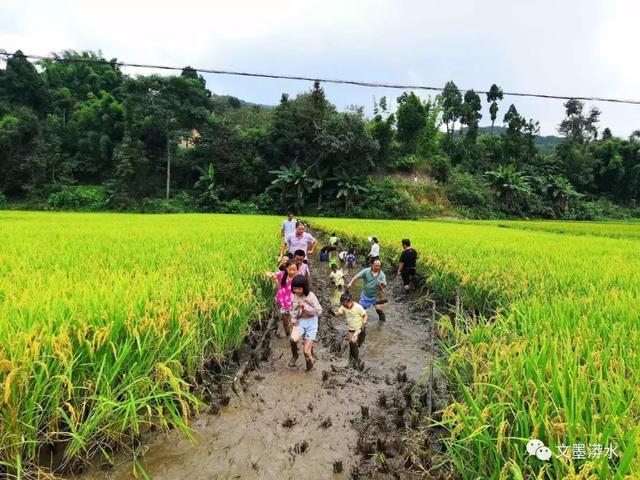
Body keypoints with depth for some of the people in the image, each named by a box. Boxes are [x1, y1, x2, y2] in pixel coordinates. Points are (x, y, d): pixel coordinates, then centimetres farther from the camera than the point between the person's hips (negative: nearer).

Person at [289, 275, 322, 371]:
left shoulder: (311, 296, -17)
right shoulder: (293, 296, -3)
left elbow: (319, 311, -18)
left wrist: (305, 306, -26)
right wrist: (293, 319, -5)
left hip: (311, 322, -3)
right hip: (300, 321, 3)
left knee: (306, 350, -7)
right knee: (293, 339, -28)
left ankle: (309, 359, 29)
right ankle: (295, 356, 3)